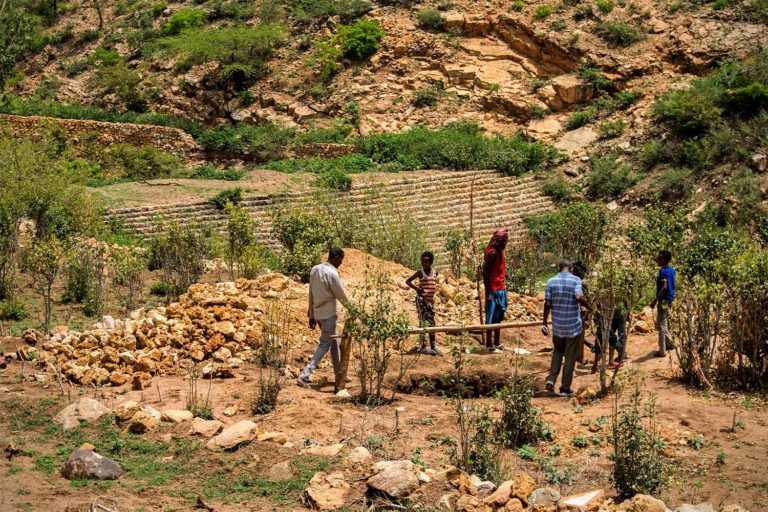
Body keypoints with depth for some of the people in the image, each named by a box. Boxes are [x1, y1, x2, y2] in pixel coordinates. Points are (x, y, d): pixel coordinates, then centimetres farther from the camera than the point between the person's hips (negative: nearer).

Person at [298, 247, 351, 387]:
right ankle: (305, 375, -9)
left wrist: (311, 315, 16)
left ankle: (339, 374, 27)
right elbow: (341, 295, -10)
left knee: (334, 342, 20)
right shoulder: (332, 273, -19)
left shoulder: (315, 269, 5)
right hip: (328, 314, -8)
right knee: (324, 345, -2)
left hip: (317, 313, 8)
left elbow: (311, 294, 10)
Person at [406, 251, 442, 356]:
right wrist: (417, 288, -16)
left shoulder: (435, 272, 7)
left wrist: (433, 292, 11)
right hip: (421, 299, -6)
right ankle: (423, 347, -10)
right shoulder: (420, 273, -7)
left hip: (431, 300, 6)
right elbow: (408, 281, -3)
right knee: (423, 322, -9)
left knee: (432, 323, 8)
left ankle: (433, 347, 14)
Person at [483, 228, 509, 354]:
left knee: (499, 318, 15)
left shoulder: (500, 251, 10)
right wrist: (488, 293, -19)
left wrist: (504, 289, 15)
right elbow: (485, 272, -17)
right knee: (491, 319, -3)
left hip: (501, 290, 9)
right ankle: (490, 346, 2)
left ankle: (497, 343, 23)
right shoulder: (492, 252, -16)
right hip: (493, 291, -9)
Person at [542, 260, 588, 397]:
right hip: (573, 325, -3)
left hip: (557, 325, 3)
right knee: (570, 356, 7)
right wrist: (587, 303, -2)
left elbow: (547, 303, -1)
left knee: (558, 351, 23)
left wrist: (545, 323, 5)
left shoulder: (551, 281, 1)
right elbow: (578, 297, -22)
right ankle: (565, 388, 11)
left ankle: (551, 379, 6)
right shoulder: (575, 280, -7)